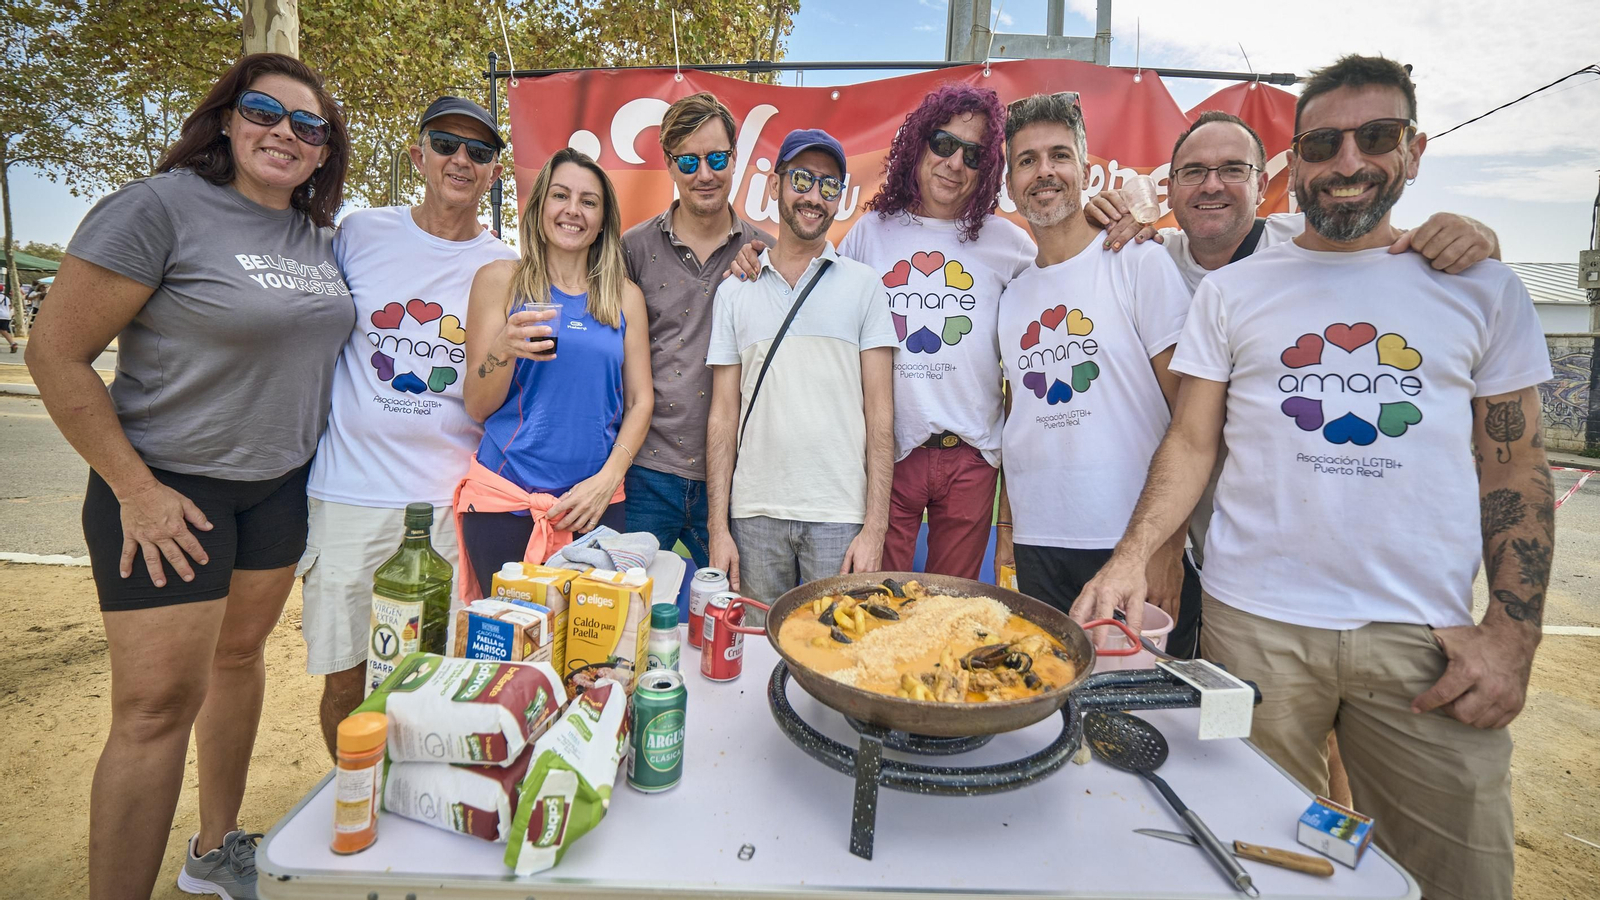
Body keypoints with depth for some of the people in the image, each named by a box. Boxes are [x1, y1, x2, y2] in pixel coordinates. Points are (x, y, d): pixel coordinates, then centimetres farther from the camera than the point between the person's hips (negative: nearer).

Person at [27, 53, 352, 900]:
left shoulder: (321, 237, 6)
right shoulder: (160, 207, -13)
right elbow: (56, 352, -13)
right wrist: (136, 491, -15)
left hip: (280, 485, 6)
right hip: (170, 489, -6)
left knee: (240, 654, 17)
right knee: (158, 706, -4)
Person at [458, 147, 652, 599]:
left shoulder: (625, 295, 10)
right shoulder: (500, 279, 4)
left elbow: (640, 401, 8)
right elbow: (477, 406, 2)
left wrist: (607, 480, -5)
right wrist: (505, 349, -17)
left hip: (596, 503, 2)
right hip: (504, 501, -1)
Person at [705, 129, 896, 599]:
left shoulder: (863, 284, 5)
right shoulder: (734, 290, 9)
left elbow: (879, 413, 0)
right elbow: (723, 415, 7)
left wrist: (874, 527, -7)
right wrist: (718, 527, 1)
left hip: (840, 516, -1)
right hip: (754, 512, 2)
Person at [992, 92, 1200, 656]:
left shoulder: (1139, 263, -3)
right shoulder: (1011, 292, 12)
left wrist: (1169, 544, -12)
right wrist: (1006, 532, 12)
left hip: (1135, 543, -4)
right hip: (1037, 547, 4)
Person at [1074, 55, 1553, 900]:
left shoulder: (1481, 288, 8)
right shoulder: (1230, 291, 6)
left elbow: (1515, 471, 7)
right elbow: (1191, 442, 3)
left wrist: (1512, 633, -3)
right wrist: (1130, 557, -12)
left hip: (1427, 638, 2)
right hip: (1254, 623, -1)